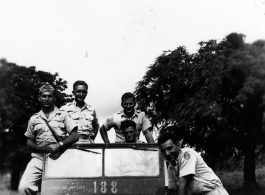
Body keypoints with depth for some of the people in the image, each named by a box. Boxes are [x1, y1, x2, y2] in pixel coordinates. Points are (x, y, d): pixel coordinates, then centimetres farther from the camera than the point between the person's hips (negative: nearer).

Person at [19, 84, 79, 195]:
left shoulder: (63, 115, 10)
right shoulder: (34, 119, 15)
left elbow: (75, 136, 3)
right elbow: (29, 143, 13)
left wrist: (59, 145, -14)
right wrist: (44, 148, -8)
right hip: (38, 158, 2)